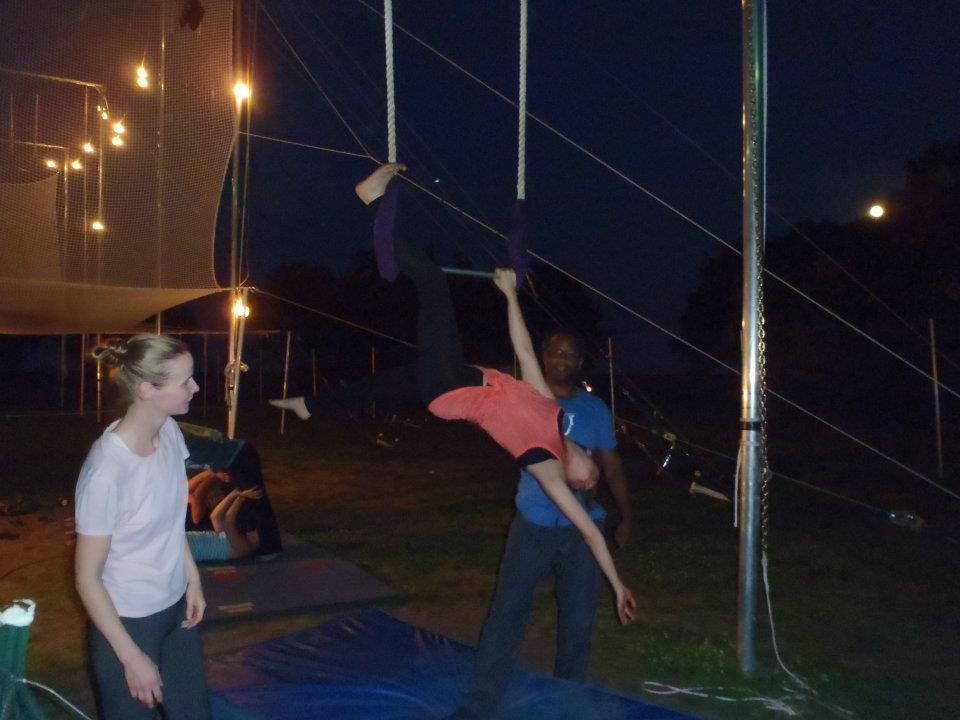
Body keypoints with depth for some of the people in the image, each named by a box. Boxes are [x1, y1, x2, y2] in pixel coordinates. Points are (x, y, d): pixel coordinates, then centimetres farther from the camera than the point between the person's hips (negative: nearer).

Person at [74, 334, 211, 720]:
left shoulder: (169, 431, -8)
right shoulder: (106, 470, -28)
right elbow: (87, 578, -19)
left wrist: (192, 577, 8)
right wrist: (132, 657, -16)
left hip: (176, 607, 6)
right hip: (127, 621, -6)